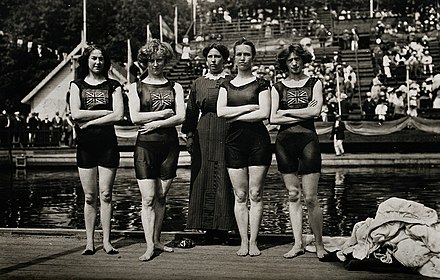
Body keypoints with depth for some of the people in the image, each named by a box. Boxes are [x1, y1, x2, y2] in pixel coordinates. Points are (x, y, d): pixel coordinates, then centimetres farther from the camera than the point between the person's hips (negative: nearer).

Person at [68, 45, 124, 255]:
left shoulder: (113, 86, 8)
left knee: (105, 194, 0)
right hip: (85, 145, 1)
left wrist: (89, 121, -8)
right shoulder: (77, 85, 11)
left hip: (107, 143, -1)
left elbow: (119, 115, -6)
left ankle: (106, 240, 7)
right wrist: (106, 112, -6)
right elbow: (75, 114, -4)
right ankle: (89, 241, 10)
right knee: (90, 196, 3)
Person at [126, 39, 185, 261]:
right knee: (148, 198, -6)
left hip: (169, 145, 2)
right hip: (145, 145, -2)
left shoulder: (175, 88, 10)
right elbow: (134, 117, -6)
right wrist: (163, 113, -8)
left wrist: (155, 123, -12)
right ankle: (149, 246, -3)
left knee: (161, 197, 8)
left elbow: (181, 117, -2)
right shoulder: (136, 87, 7)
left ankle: (156, 240, 20)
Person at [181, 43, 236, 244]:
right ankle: (208, 229, 10)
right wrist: (189, 135, 5)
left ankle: (223, 228, 6)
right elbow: (191, 112, 14)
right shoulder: (198, 84, 14)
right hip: (203, 138, 3)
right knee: (204, 180, 2)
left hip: (227, 136, -2)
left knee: (224, 181, -3)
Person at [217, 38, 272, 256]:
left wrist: (235, 115, -7)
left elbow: (264, 113, -10)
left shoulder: (261, 84, 4)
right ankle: (243, 241, 10)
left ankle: (253, 242, 7)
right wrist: (249, 107, -8)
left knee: (255, 195, 0)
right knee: (240, 196, 4)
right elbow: (220, 112, -2)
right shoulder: (226, 86, 13)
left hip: (258, 140, -2)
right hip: (234, 141, 3)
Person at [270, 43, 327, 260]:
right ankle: (298, 243, 13)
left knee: (310, 197, -5)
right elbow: (273, 118, -2)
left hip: (308, 139, -2)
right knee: (293, 195, 6)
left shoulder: (314, 83, 9)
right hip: (284, 142, 2)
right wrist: (303, 114, -6)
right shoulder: (277, 88, 10)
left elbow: (315, 111, -7)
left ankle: (319, 244, 7)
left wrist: (286, 112, -3)